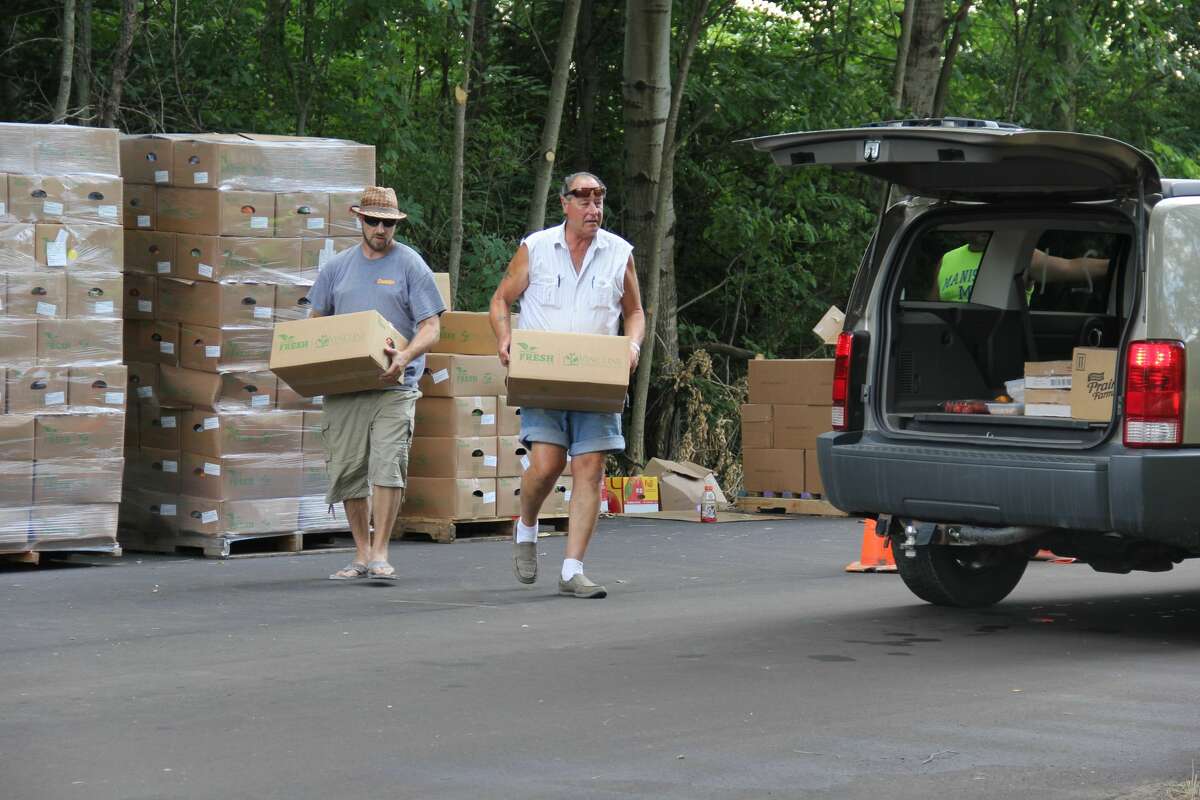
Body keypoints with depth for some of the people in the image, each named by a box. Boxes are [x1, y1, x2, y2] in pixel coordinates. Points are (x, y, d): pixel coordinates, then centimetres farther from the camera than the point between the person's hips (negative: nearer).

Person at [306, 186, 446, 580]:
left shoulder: (411, 265, 4)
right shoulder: (338, 266, 14)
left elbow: (431, 327, -2)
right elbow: (316, 319, 21)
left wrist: (405, 356, -21)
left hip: (393, 386, -4)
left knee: (387, 465, -15)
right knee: (348, 470, 4)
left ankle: (380, 554, -12)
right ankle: (361, 554, 15)